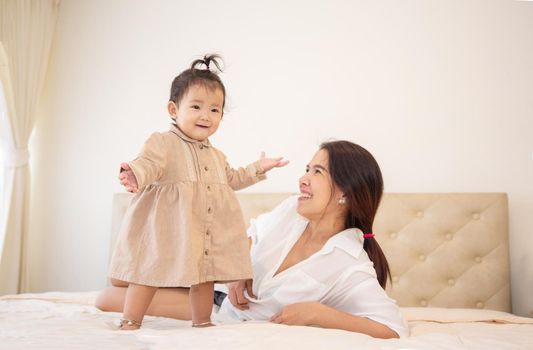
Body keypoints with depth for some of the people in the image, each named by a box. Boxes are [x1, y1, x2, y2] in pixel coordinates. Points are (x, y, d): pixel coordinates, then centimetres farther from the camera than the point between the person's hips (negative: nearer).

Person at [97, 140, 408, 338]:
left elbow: (396, 330, -33)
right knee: (109, 298, 2)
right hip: (229, 303, 5)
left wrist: (316, 312, -35)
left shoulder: (351, 268, -25)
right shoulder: (290, 211, -8)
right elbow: (250, 236, 12)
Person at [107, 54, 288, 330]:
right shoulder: (163, 142, -8)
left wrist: (258, 168, 28)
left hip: (206, 233, 7)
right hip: (166, 229, -7)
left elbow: (231, 180, 32)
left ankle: (202, 323, 29)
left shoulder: (216, 156, 18)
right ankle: (130, 325, 9)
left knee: (204, 276, 13)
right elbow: (149, 164, -26)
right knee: (148, 274, -2)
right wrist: (135, 174, -49)